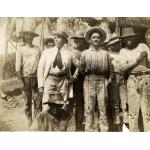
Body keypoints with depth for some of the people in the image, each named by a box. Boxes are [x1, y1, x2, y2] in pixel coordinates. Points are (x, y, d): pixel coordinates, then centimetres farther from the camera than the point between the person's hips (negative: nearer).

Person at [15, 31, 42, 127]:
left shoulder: (37, 49, 10)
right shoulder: (21, 50, 4)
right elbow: (18, 67, -1)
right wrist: (21, 80, -8)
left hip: (37, 77, 1)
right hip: (26, 77, -1)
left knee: (38, 99, 2)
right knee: (28, 100, 7)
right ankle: (29, 120, 20)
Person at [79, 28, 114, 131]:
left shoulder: (105, 53, 16)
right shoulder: (85, 53, 14)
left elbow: (110, 69, 13)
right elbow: (81, 70, 10)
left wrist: (109, 80, 3)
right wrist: (85, 69, -7)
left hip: (102, 81, 1)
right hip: (89, 80, 0)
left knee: (103, 107, -2)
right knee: (89, 108, -4)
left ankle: (104, 130, 2)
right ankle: (89, 130, 1)